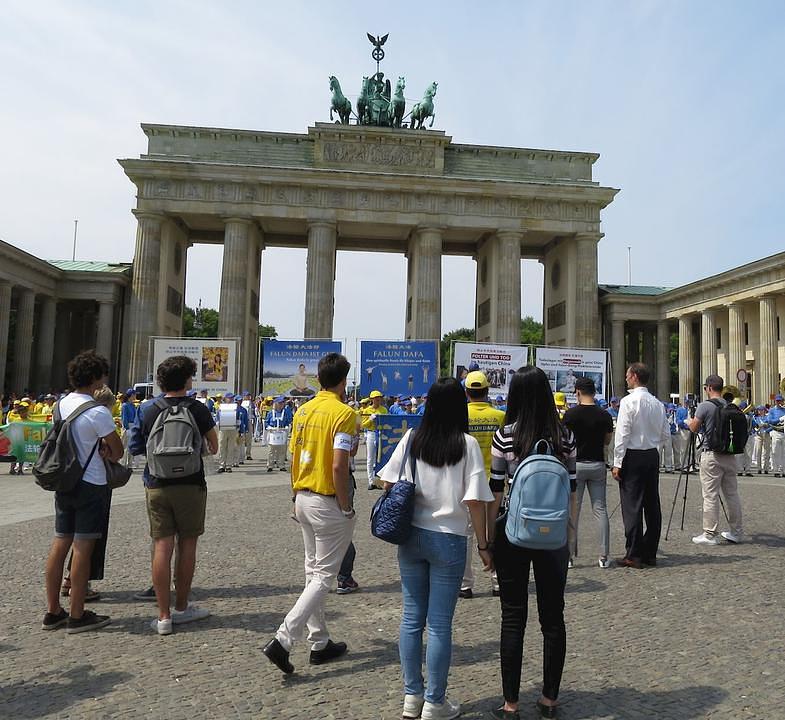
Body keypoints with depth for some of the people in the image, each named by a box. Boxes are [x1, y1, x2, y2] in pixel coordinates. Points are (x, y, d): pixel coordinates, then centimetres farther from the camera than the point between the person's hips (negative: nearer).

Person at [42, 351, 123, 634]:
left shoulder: (62, 404, 6)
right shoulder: (98, 412, -17)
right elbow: (118, 451, -9)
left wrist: (101, 446, 1)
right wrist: (109, 452, 10)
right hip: (91, 485, -8)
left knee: (60, 544, 12)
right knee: (83, 548, -1)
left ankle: (53, 612, 21)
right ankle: (77, 616, 7)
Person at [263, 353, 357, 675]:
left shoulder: (304, 410, 6)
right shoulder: (344, 413, -17)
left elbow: (294, 457, 9)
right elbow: (339, 467, -23)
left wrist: (298, 497, 17)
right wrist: (347, 508, -13)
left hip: (303, 499, 8)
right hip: (328, 503, -8)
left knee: (313, 571, 17)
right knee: (323, 576, 3)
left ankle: (320, 643, 27)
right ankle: (283, 639, -5)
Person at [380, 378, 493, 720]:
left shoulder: (411, 439, -1)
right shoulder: (467, 444, -10)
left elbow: (388, 483, 2)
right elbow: (474, 500, -13)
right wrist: (483, 545, -3)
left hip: (410, 536, 4)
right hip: (448, 540, -3)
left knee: (412, 618, 14)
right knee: (440, 624, 7)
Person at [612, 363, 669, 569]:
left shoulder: (628, 401, -13)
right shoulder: (657, 403, 6)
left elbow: (622, 434, -15)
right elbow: (666, 433, 11)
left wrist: (617, 463, -12)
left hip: (633, 457, -6)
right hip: (653, 455, 7)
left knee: (632, 506, -2)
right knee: (652, 504, 10)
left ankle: (634, 555, 1)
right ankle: (650, 553, 18)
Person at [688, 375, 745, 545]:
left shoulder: (705, 406, -11)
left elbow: (694, 428, -7)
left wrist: (689, 421, 13)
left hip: (711, 456, -6)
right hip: (729, 454, 6)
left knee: (710, 495, -2)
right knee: (732, 493, 13)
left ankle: (710, 534, 2)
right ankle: (736, 532, 21)